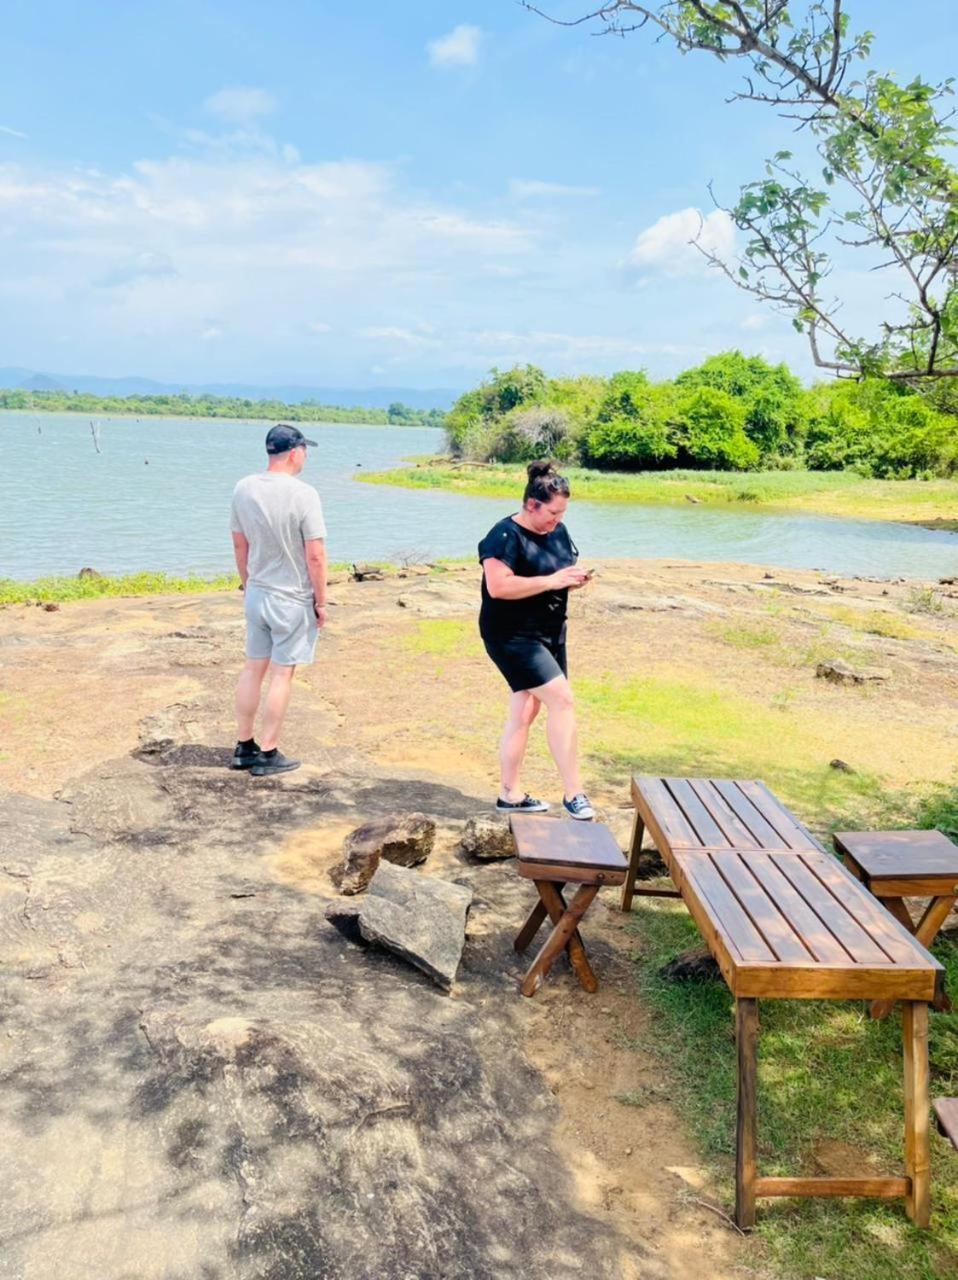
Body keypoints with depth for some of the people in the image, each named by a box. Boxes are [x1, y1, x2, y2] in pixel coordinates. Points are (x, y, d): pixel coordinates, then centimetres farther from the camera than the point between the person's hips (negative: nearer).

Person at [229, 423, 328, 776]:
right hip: (293, 599, -6)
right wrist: (321, 601, -7)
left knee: (253, 668, 15)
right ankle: (268, 754, 12)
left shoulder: (243, 489, 0)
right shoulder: (303, 494, -18)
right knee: (281, 674, 4)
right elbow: (315, 555, -17)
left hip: (256, 594, 6)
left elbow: (239, 544, 9)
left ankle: (244, 747, 24)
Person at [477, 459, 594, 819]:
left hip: (549, 634, 9)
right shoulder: (505, 535, -15)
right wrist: (551, 580, -25)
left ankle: (510, 794, 21)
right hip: (512, 636, -9)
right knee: (562, 699, -16)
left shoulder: (558, 532, 10)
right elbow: (498, 586, -26)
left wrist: (575, 579, -2)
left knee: (524, 712, 12)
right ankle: (574, 793, -9)